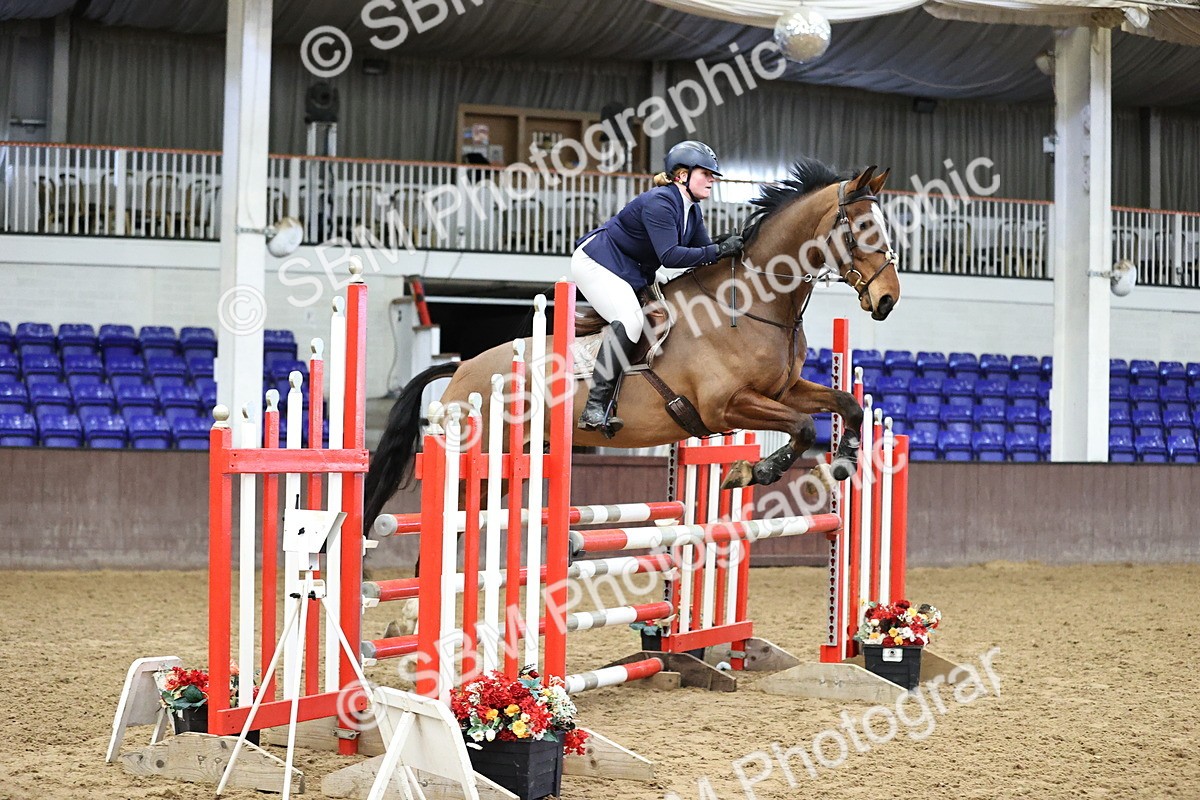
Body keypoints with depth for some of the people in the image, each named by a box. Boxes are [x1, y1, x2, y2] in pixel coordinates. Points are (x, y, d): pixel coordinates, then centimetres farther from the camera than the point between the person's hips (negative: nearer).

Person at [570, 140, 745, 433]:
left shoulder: (691, 211, 6)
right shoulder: (659, 202, -23)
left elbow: (703, 250, 5)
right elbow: (670, 256, -31)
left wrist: (728, 245, -13)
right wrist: (719, 250, -30)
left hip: (632, 275, 11)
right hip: (596, 262, -11)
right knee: (629, 320, -29)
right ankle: (594, 409, -31)